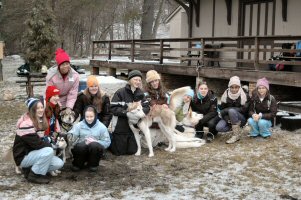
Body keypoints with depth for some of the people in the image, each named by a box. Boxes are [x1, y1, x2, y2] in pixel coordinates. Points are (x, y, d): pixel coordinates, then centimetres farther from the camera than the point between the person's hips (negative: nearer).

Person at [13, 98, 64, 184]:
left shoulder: (40, 122, 6)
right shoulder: (26, 124, -23)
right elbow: (36, 144, -26)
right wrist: (50, 144, -11)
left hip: (33, 153, 9)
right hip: (23, 157, -8)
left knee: (59, 163, -7)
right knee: (48, 151, -30)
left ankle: (30, 169, 7)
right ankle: (34, 175, -13)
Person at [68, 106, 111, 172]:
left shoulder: (101, 127, -1)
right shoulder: (79, 125, 4)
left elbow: (107, 142, -4)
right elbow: (71, 135, -10)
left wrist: (95, 141, -17)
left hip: (95, 150, 0)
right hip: (81, 150, 0)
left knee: (94, 145, -33)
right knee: (81, 146, -33)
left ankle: (93, 165, -5)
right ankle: (78, 164, -3)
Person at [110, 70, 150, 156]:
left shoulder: (140, 93, 4)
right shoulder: (120, 92, -13)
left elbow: (147, 106, -1)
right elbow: (113, 108, -17)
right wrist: (126, 112, -28)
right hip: (120, 127, -5)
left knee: (132, 151, 10)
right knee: (119, 152, 2)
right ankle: (110, 140, 32)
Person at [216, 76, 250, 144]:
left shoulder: (244, 96, -9)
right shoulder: (225, 95, -1)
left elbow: (244, 110, -17)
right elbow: (222, 110, -1)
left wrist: (228, 109, -18)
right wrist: (227, 119, -21)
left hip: (241, 119, -3)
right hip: (228, 117, 3)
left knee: (231, 111, -35)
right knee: (219, 127, -27)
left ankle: (236, 134, -24)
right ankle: (238, 129, -5)